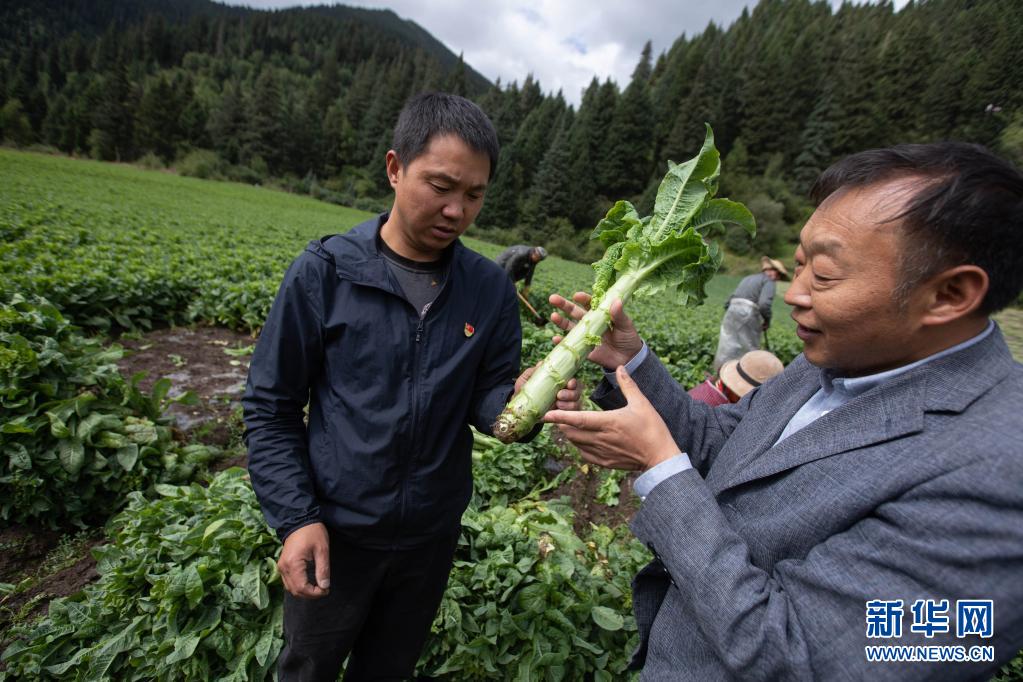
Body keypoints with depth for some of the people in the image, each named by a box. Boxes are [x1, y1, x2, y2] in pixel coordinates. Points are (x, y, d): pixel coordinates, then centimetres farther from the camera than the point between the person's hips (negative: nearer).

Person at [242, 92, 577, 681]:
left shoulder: (491, 290, -9)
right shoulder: (325, 271, -14)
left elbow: (486, 402, -6)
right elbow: (270, 406, -8)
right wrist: (295, 517, -15)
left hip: (432, 535, 2)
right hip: (334, 533, -1)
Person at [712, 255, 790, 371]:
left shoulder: (747, 278, 26)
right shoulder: (768, 281, 3)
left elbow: (728, 301, 23)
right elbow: (764, 304, -14)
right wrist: (767, 320, 1)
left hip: (731, 311, 6)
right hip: (748, 314, -6)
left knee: (727, 349, 5)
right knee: (750, 350, 7)